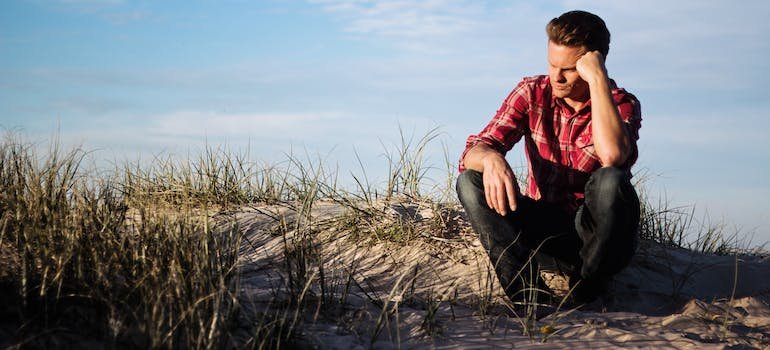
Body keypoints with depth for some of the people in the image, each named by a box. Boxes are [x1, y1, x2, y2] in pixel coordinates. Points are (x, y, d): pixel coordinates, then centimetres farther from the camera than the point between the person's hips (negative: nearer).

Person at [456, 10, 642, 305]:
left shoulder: (622, 104, -8)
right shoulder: (531, 93, 0)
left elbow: (613, 155, -32)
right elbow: (473, 151, -10)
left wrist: (598, 80, -27)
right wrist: (490, 158, -35)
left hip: (593, 228, -3)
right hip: (540, 224, 3)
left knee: (611, 181, -35)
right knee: (470, 181, -20)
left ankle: (587, 295, -17)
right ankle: (528, 293, -32)